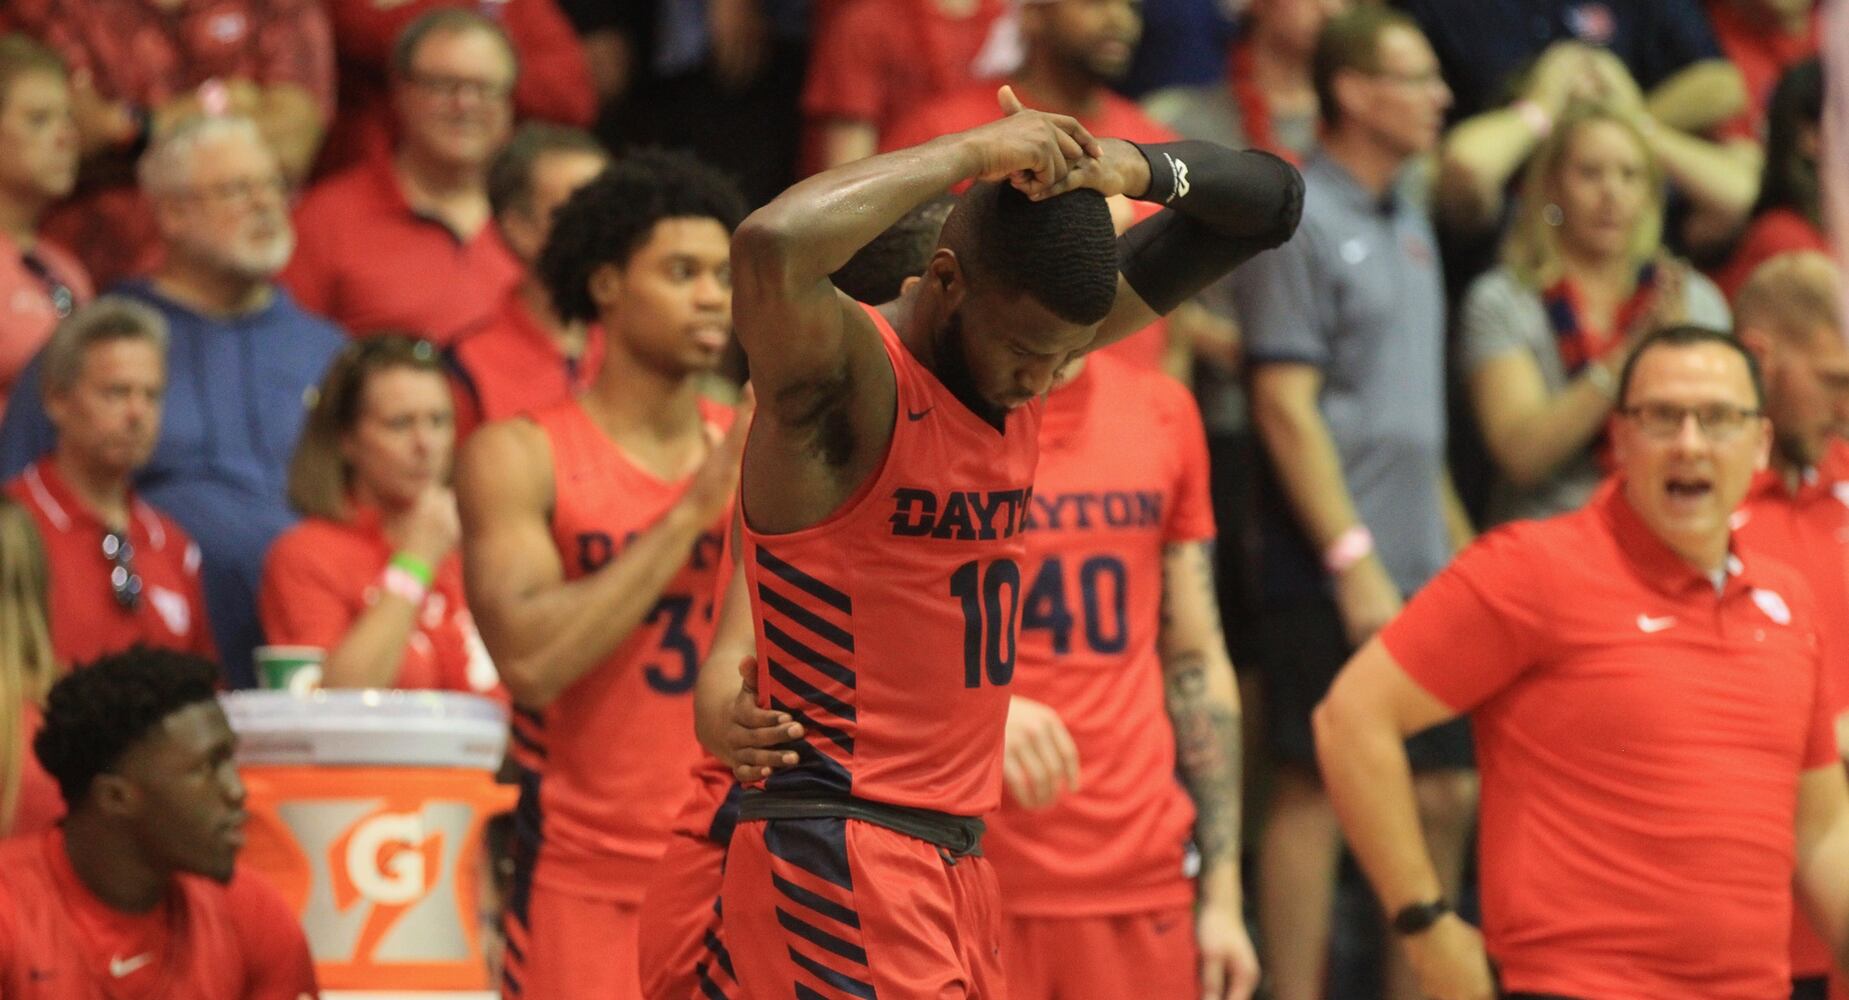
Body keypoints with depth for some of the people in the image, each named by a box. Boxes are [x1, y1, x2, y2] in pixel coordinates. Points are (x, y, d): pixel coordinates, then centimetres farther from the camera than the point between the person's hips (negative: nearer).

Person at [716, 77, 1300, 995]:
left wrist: (1137, 168, -8)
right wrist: (974, 153, -27)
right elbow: (769, 248, -39)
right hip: (837, 860, -8)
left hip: (956, 863, 9)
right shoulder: (848, 377, -15)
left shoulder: (1016, 344, 8)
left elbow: (1265, 205, 14)